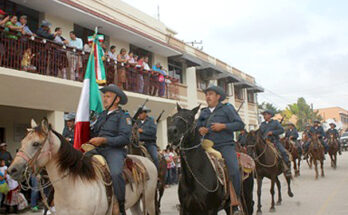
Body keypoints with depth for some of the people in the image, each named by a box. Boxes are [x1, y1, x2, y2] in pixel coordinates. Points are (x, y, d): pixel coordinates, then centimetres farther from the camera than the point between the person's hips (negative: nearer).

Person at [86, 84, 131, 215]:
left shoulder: (122, 116, 0)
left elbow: (125, 138, -12)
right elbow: (94, 133, 25)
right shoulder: (102, 115, 22)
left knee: (115, 173, -33)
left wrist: (103, 140, -18)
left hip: (114, 150, -7)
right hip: (98, 150, 7)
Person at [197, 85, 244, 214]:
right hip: (208, 146, 5)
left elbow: (240, 124, -2)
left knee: (234, 170, -22)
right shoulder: (203, 112, 18)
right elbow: (197, 126, 25)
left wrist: (223, 126, -13)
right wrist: (200, 130, 1)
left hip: (226, 145, -4)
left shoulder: (227, 108, 5)